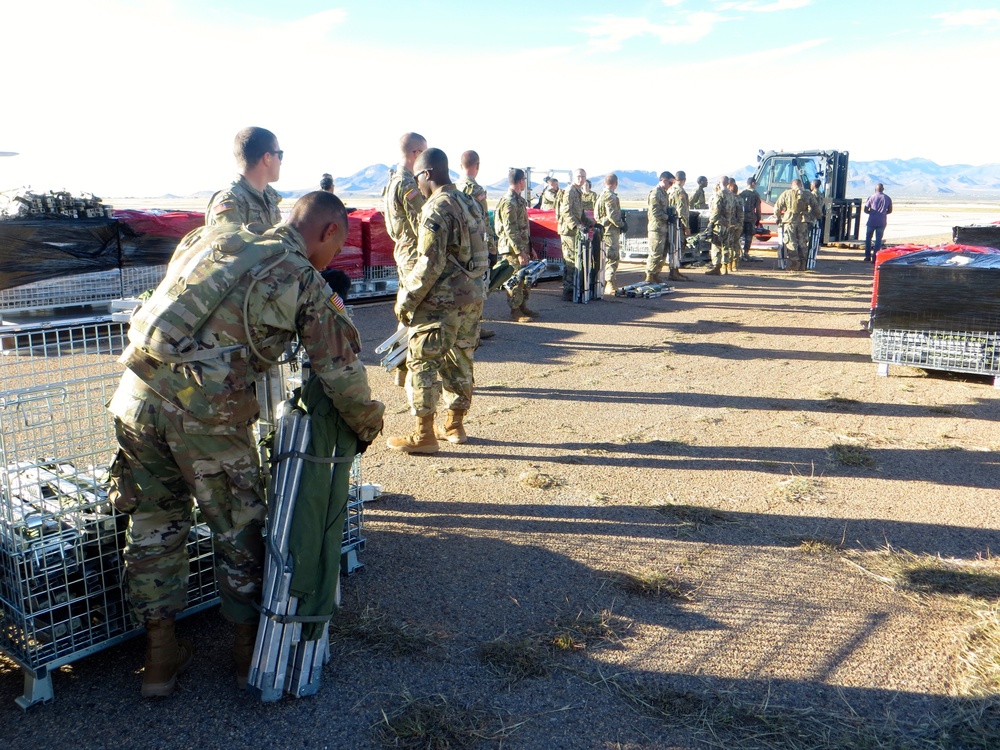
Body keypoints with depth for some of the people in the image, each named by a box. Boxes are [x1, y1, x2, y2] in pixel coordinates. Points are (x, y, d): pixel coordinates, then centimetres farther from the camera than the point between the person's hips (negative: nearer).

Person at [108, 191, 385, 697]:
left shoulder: (212, 237, 16)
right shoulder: (306, 282, 0)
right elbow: (341, 371, 3)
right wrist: (368, 422, 19)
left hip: (137, 395, 6)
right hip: (206, 415, -5)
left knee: (155, 524, 18)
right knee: (238, 531, 14)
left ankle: (160, 654, 32)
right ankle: (249, 649, 30)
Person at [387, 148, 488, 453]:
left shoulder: (436, 209, -15)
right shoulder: (470, 203, 12)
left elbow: (430, 264, -20)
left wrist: (406, 300, -12)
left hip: (442, 300, -9)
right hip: (473, 296, 9)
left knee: (422, 361, -1)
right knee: (459, 359, 15)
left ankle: (424, 434, 1)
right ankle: (455, 426, 25)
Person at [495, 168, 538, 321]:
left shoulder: (519, 200, 15)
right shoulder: (509, 203, -17)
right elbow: (510, 230, -22)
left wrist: (529, 248, 21)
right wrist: (520, 252, -23)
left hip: (522, 246, 10)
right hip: (512, 248, -10)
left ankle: (523, 307, 25)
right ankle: (515, 312, 3)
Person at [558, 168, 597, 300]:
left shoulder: (579, 192, 19)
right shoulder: (570, 191, -12)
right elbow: (566, 212, -22)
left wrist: (590, 222, 16)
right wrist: (577, 225, -31)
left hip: (574, 230, 10)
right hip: (568, 229, -10)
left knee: (569, 260, 13)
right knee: (572, 259, -9)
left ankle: (568, 289, 19)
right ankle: (568, 291, -7)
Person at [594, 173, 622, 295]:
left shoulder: (600, 195, 15)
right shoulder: (610, 196, -15)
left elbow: (596, 215, 19)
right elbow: (612, 215, -22)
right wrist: (621, 224, -9)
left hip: (603, 230, 10)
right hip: (611, 231, -10)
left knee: (606, 258, 17)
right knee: (613, 258, -9)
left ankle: (606, 284, 24)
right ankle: (610, 286, -12)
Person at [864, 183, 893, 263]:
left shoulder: (871, 197, -2)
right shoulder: (888, 198, 6)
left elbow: (866, 210, -3)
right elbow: (890, 211, 11)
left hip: (872, 221, -1)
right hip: (882, 222, 2)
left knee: (868, 239, 13)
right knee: (878, 240, 4)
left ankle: (868, 257, 12)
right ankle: (875, 258, 0)